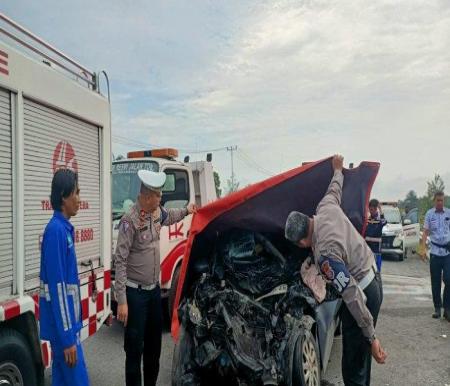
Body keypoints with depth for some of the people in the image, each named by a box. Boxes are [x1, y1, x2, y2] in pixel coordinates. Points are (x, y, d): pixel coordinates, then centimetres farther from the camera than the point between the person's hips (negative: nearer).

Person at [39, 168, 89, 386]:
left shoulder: (64, 228, 8)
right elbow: (57, 287, -22)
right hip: (62, 326, -9)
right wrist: (67, 337, -20)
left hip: (66, 324, 9)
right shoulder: (56, 230, -19)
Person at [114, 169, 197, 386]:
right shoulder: (130, 221, -21)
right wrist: (121, 301, -23)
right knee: (135, 347, 1)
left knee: (154, 343, 19)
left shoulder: (156, 213, 2)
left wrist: (186, 211, 33)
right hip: (136, 293, -8)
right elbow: (120, 262, -22)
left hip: (154, 289, 8)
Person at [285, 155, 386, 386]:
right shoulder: (327, 206, -6)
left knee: (353, 366, 1)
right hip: (372, 278, 10)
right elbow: (335, 189, 16)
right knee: (360, 356, 23)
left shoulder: (324, 254, -29)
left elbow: (352, 296, -29)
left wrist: (371, 338, -24)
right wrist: (338, 169, 37)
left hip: (364, 292, -10)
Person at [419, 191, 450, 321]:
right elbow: (425, 232, 0)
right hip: (435, 251, 0)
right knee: (435, 282, 7)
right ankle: (437, 308, 17)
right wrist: (423, 249, -9)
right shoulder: (429, 214, 0)